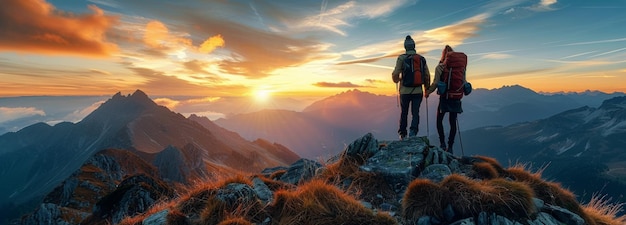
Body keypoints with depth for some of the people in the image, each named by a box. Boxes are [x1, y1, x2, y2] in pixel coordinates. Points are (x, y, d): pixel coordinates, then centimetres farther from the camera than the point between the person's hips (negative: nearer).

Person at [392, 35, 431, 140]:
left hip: (405, 91, -1)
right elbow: (427, 75, 6)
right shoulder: (421, 58, 5)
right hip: (418, 91, 2)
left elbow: (395, 74, -10)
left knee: (404, 113, 13)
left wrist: (396, 81, 14)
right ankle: (413, 132, -10)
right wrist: (427, 89, 18)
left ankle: (402, 134, 23)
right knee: (415, 113, 8)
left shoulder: (401, 58, -6)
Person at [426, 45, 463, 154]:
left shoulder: (439, 67, -7)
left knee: (439, 120, 13)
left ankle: (442, 143, 6)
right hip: (456, 98, 4)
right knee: (453, 122, 9)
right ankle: (450, 147, 12)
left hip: (444, 97, -3)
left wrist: (428, 92, 3)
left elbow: (435, 83, -10)